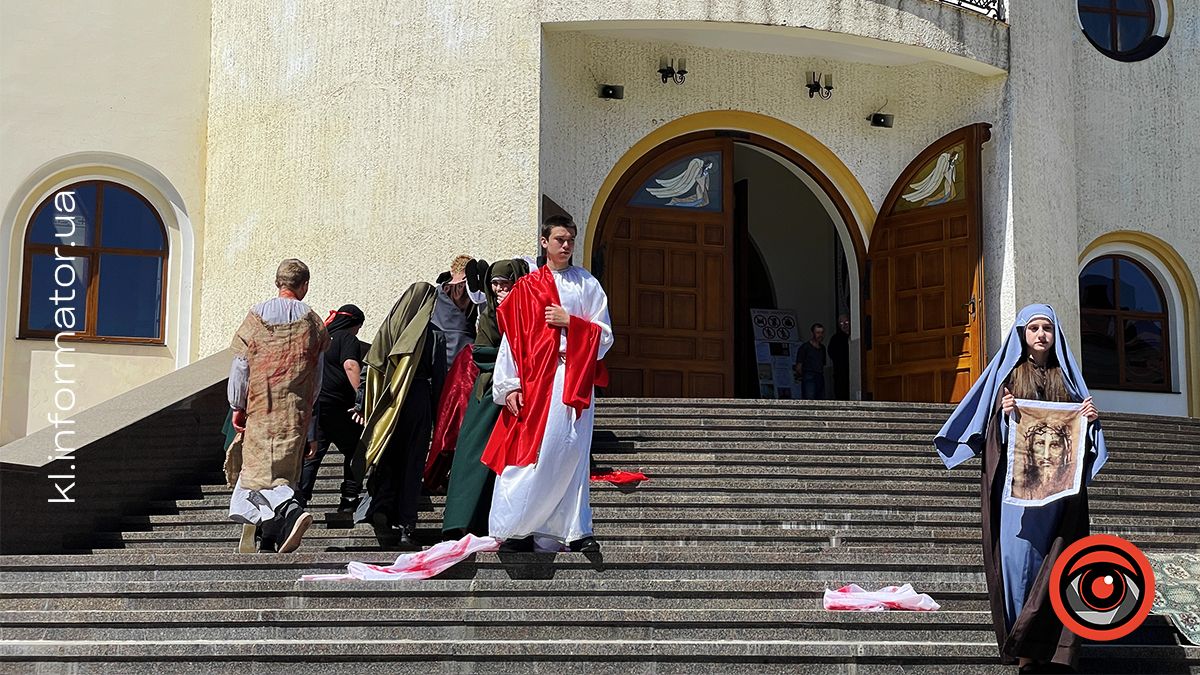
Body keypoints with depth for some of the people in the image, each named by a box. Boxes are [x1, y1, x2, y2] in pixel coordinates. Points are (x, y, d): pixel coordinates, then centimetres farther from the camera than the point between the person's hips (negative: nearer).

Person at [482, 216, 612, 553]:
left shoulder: (587, 285, 13)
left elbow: (604, 336, 7)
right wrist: (510, 385, -5)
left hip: (575, 379, 1)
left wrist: (570, 321, -7)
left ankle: (576, 531, -1)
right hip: (534, 381, -1)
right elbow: (511, 339, 4)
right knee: (528, 453, -6)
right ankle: (514, 531, -2)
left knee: (571, 452, -2)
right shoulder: (526, 287, 9)